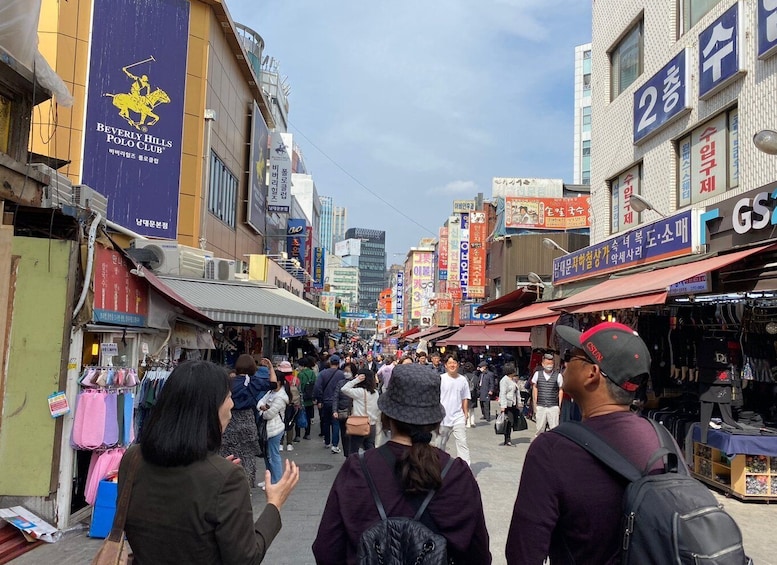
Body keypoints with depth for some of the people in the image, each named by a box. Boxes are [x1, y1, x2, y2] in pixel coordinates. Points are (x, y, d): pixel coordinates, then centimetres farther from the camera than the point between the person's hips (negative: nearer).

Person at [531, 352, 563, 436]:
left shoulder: (558, 375, -1)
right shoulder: (537, 374, 4)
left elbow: (560, 390, 5)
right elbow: (535, 388, 11)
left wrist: (560, 406, 2)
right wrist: (535, 404, 8)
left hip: (553, 407, -1)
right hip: (540, 407, 1)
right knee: (540, 429, 5)